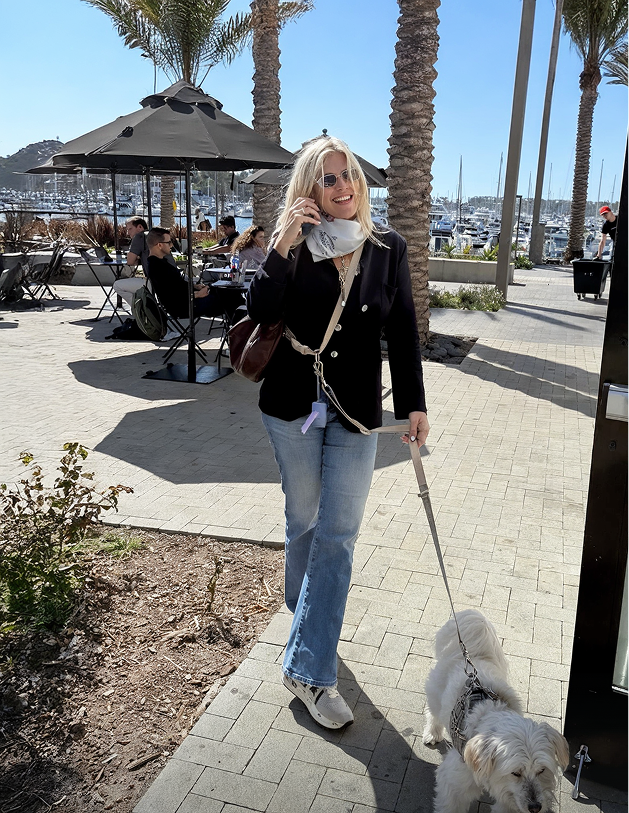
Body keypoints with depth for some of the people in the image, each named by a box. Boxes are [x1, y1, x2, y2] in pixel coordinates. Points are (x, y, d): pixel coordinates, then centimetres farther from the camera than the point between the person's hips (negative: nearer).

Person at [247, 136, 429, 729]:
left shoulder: (387, 250, 1)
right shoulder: (295, 248, -2)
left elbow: (403, 333, 3)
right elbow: (260, 314, -14)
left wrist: (413, 404, 2)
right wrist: (279, 249, -22)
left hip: (356, 413, 1)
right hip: (293, 406, 0)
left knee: (337, 536, -1)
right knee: (303, 521, 14)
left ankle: (309, 670, 8)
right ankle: (305, 621, 39)